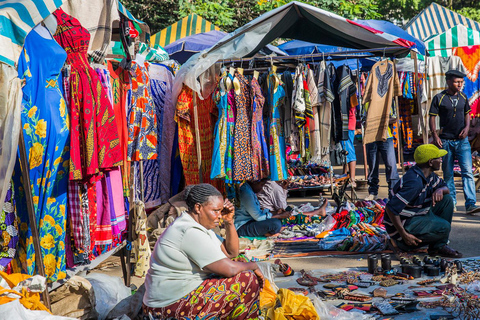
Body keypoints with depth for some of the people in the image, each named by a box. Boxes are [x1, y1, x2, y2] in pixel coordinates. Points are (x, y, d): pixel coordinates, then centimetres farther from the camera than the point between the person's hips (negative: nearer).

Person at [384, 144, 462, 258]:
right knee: (444, 227, -20)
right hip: (403, 224, -10)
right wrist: (404, 235, -28)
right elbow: (391, 208, -32)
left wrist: (440, 190, -10)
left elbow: (445, 187, 18)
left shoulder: (429, 175, 3)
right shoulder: (414, 182, -29)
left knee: (447, 199, 3)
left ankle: (439, 246, 2)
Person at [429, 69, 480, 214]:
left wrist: (467, 127, 0)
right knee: (448, 174, 7)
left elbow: (467, 114, 19)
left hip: (462, 140, 2)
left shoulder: (463, 97, 9)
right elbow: (432, 117, -3)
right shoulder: (439, 98, -3)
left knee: (467, 171, -9)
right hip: (446, 141, -2)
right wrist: (435, 136, -12)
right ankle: (451, 203, 19)